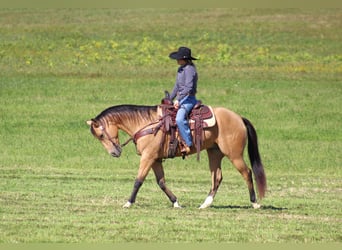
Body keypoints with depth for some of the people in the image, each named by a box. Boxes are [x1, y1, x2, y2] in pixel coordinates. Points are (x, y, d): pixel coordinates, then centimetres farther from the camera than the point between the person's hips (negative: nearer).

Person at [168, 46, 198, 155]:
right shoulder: (181, 69, 16)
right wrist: (169, 99, 22)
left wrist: (178, 99, -27)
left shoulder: (189, 69, -15)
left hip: (189, 99, -11)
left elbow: (188, 87, -24)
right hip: (181, 99, 11)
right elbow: (177, 86, 25)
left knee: (180, 119, -33)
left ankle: (188, 144, -32)